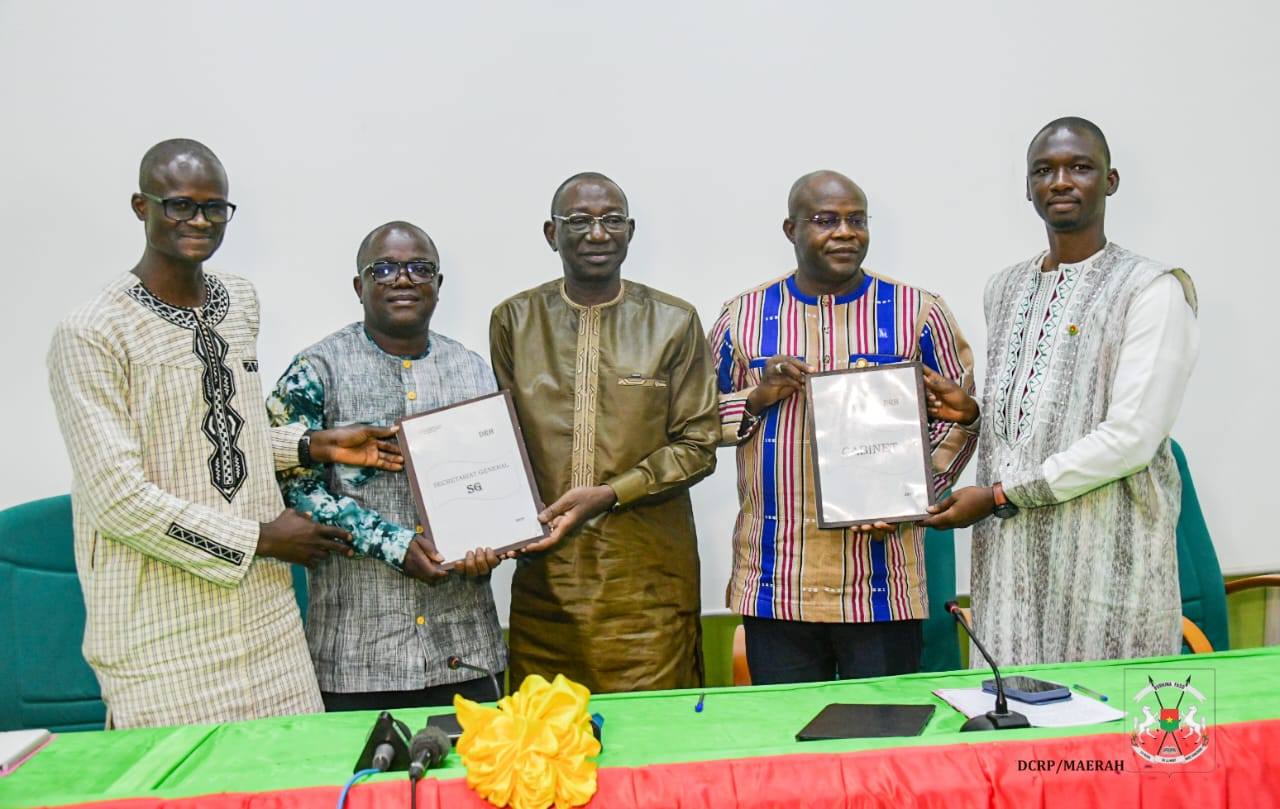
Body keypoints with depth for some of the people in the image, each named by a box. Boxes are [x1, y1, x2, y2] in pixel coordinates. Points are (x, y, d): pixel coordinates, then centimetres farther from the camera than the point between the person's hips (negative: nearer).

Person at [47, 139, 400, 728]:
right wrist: (258, 538, -11)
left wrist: (316, 445, 6)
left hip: (266, 608, 6)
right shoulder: (89, 336, -12)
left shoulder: (240, 302, 10)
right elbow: (117, 496, -16)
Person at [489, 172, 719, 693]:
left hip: (648, 577, -1)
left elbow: (697, 445, 2)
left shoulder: (674, 322, 4)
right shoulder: (513, 320, 8)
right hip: (544, 571, 1)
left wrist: (607, 494, -11)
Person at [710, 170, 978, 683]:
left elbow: (959, 415, 6)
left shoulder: (917, 312, 3)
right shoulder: (744, 316, 6)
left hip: (880, 585, -1)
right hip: (775, 582, 1)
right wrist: (758, 399, -8)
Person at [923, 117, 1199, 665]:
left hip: (1106, 556, -5)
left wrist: (1000, 494, -13)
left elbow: (1131, 438, -15)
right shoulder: (1005, 289, 15)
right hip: (1010, 553, 5)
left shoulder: (1150, 290, -5)